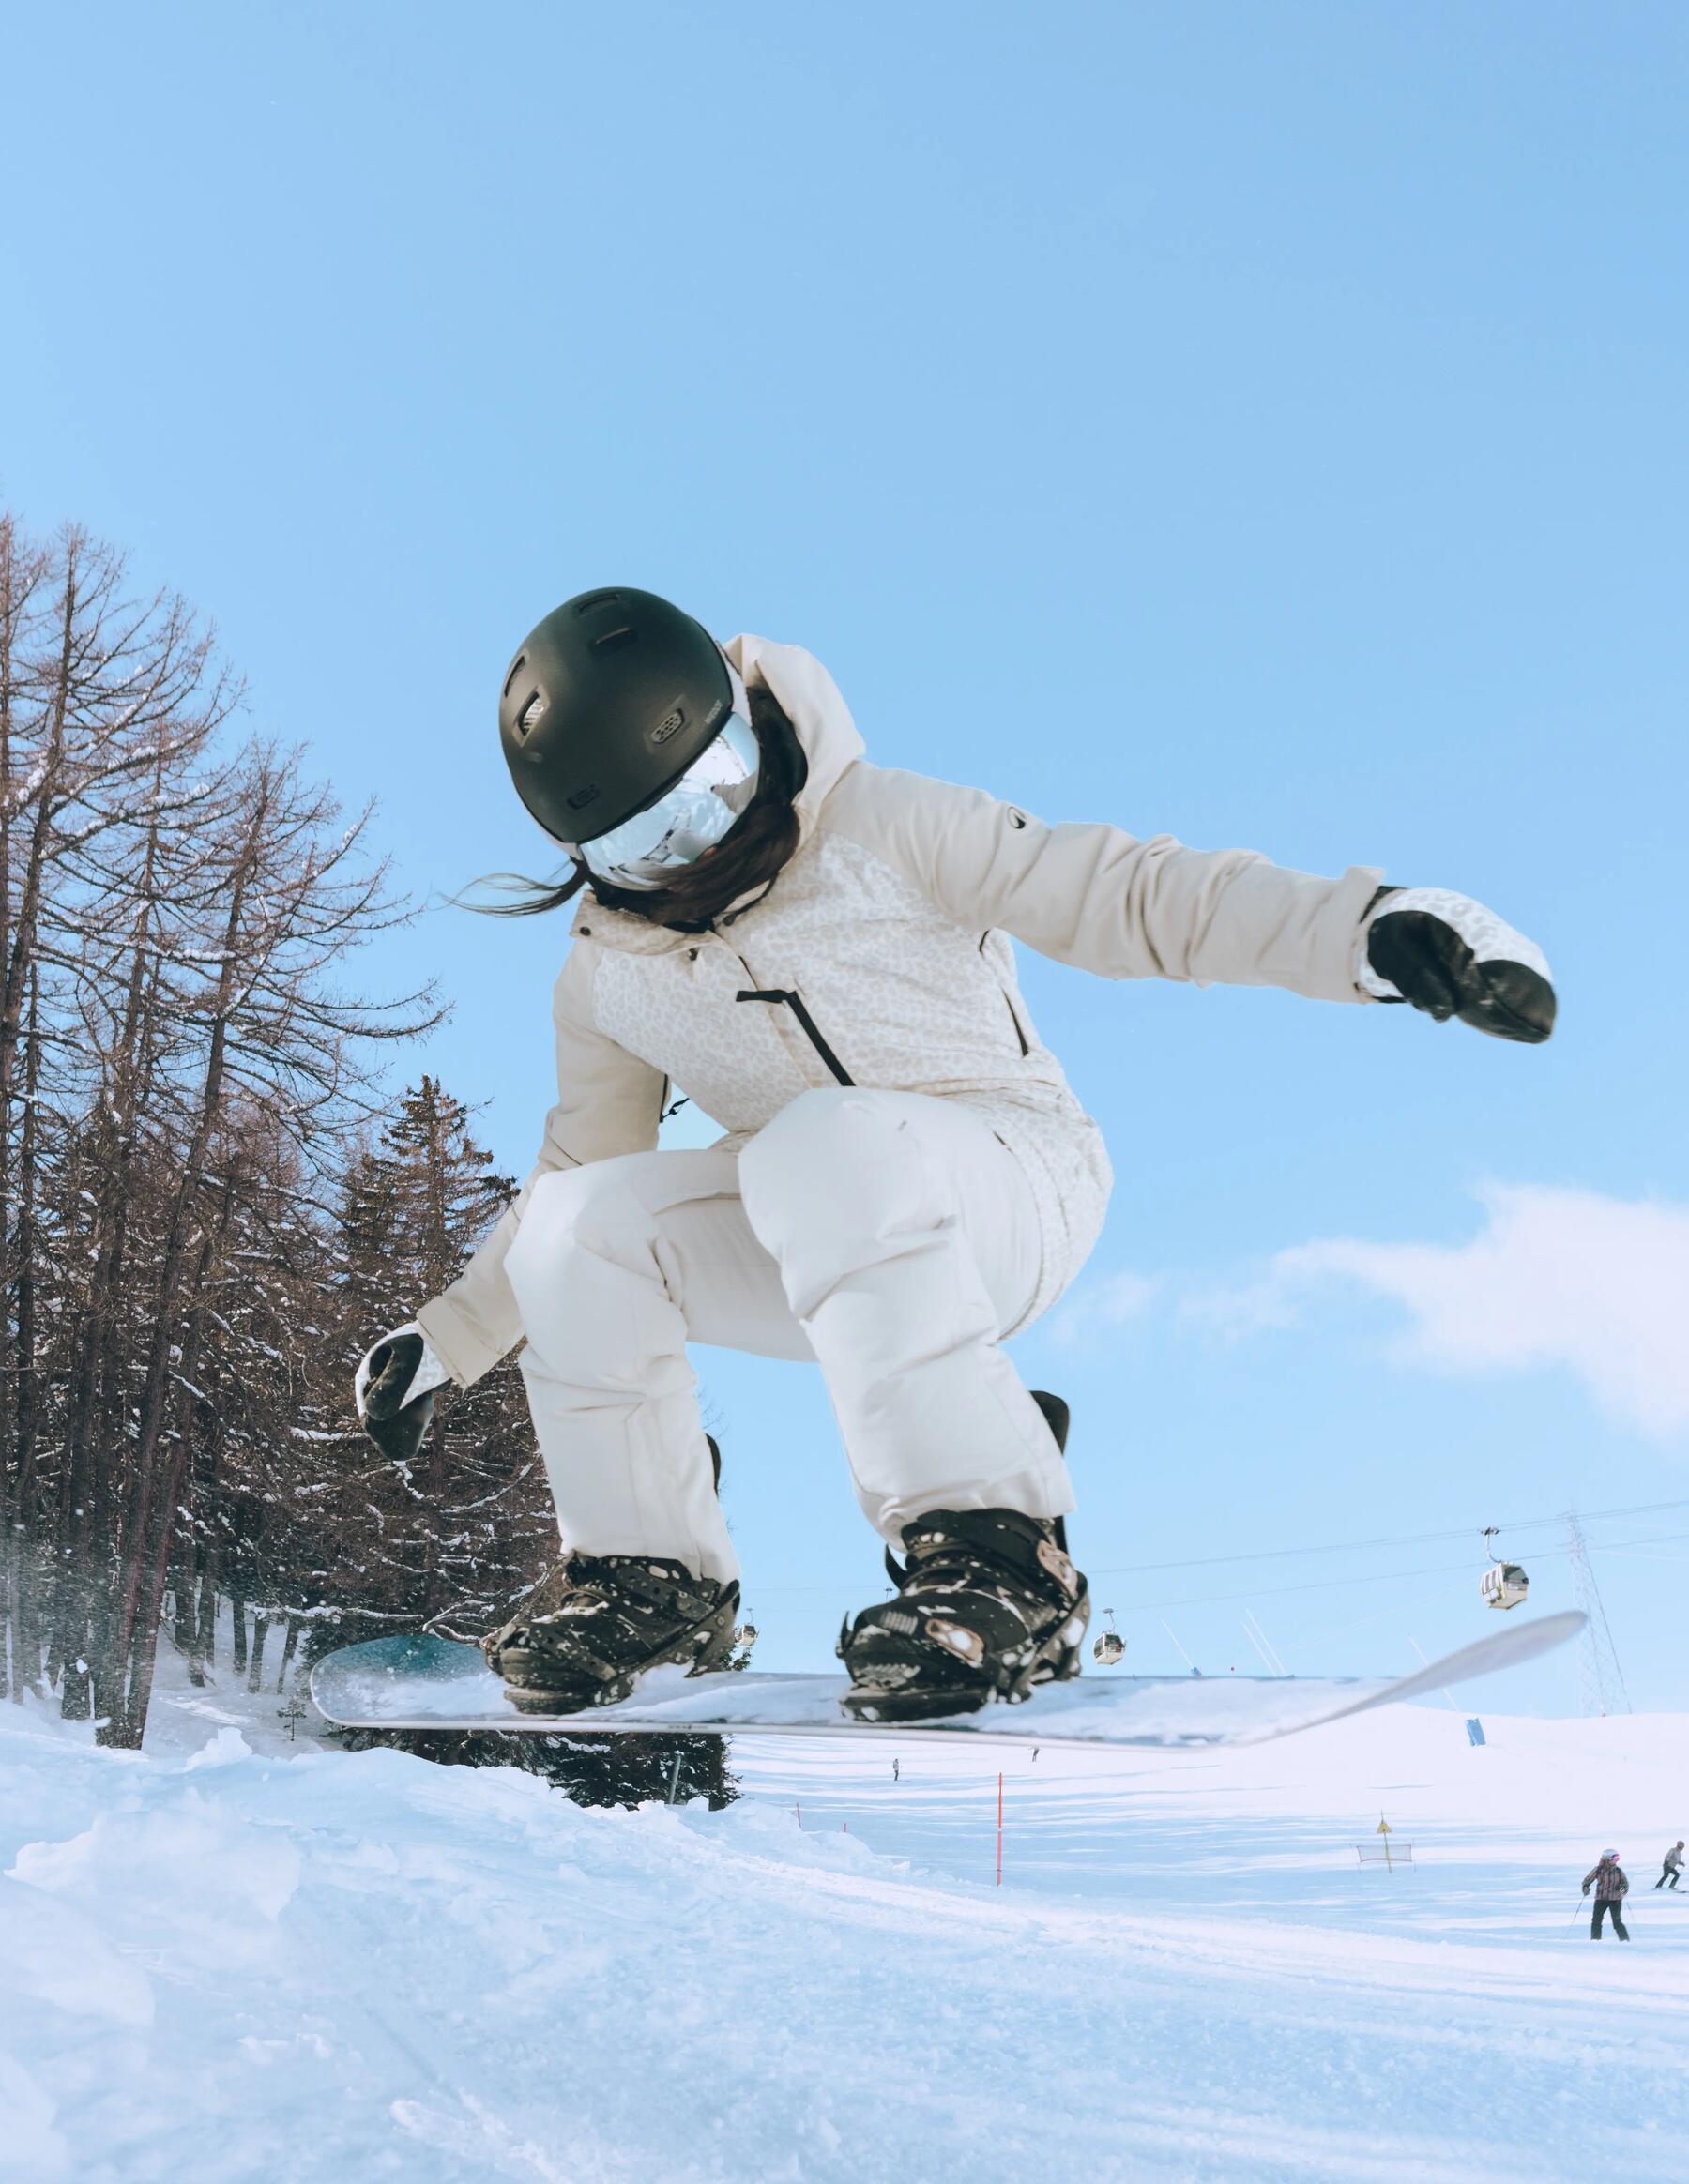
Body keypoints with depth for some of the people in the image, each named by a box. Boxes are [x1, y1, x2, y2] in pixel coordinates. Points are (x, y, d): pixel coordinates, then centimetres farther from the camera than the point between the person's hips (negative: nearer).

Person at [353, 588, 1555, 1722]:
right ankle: (651, 1573, 0)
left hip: (1023, 1183, -4)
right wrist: (444, 1340, 14)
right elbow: (578, 1167, 16)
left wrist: (1366, 932, -26)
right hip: (816, 1243, 5)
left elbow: (1125, 895, -14)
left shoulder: (876, 829, -11)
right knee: (576, 1227, -18)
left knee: (820, 1142, -37)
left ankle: (999, 1554, -34)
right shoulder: (607, 980, 3)